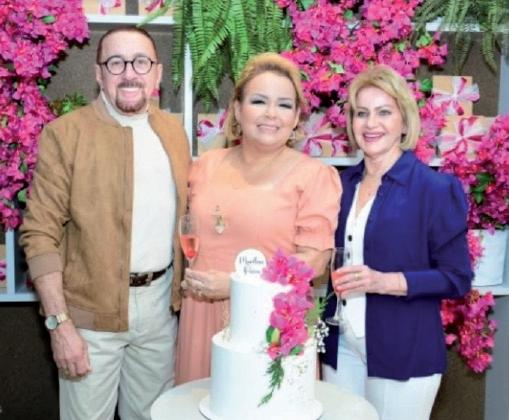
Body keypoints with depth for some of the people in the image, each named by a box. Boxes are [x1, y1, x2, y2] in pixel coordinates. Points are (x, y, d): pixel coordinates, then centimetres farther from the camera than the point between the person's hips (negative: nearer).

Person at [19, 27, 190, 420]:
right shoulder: (64, 134, -10)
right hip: (92, 312, -4)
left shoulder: (173, 130, 6)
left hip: (161, 303, 5)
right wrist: (60, 323, -16)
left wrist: (183, 291, 7)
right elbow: (40, 233, -11)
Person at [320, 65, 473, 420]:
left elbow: (457, 278, -11)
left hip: (403, 352, -5)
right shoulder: (343, 183, 6)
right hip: (342, 345, 5)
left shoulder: (435, 188, -11)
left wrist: (384, 282, -22)